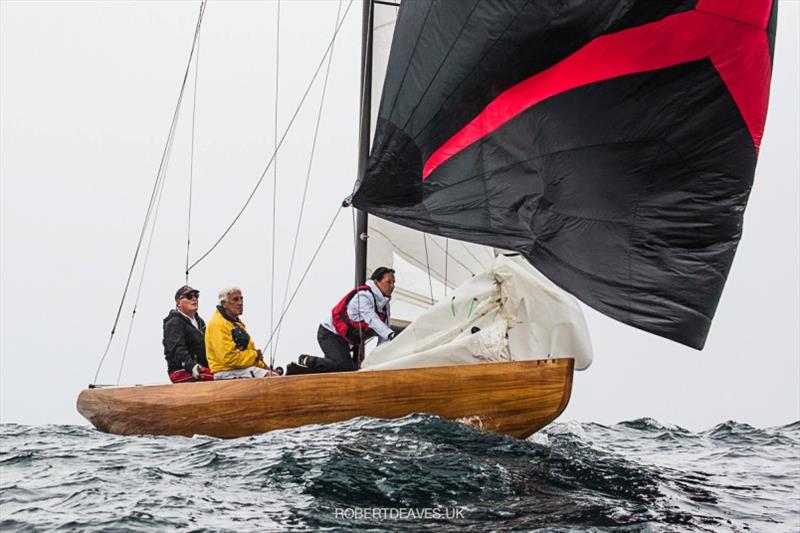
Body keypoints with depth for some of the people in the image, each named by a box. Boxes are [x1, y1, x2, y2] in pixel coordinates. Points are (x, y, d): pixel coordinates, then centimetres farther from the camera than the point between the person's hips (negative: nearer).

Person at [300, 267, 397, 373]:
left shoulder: (384, 305, 7)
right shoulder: (363, 296, -21)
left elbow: (383, 333, 6)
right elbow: (372, 320, -36)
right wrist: (391, 334, -49)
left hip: (346, 340, 10)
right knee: (344, 366, -28)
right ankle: (307, 361, -10)